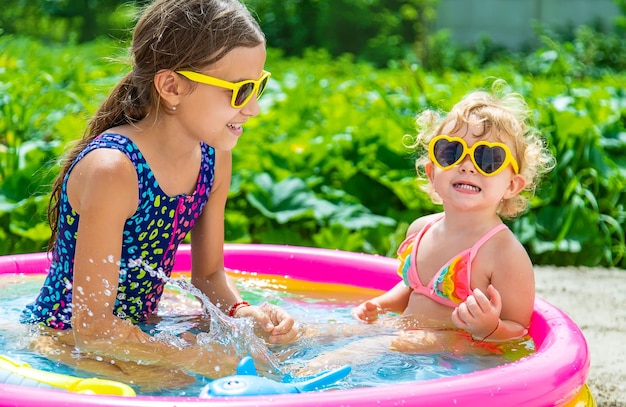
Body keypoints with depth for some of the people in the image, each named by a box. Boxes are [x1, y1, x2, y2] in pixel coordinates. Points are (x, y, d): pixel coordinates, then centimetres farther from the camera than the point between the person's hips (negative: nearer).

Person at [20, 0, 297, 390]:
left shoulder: (214, 156, -5)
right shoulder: (112, 169, -30)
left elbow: (209, 274, 9)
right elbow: (91, 328, -27)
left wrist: (243, 312, -13)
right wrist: (204, 360, -25)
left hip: (135, 330, 8)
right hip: (61, 340, -7)